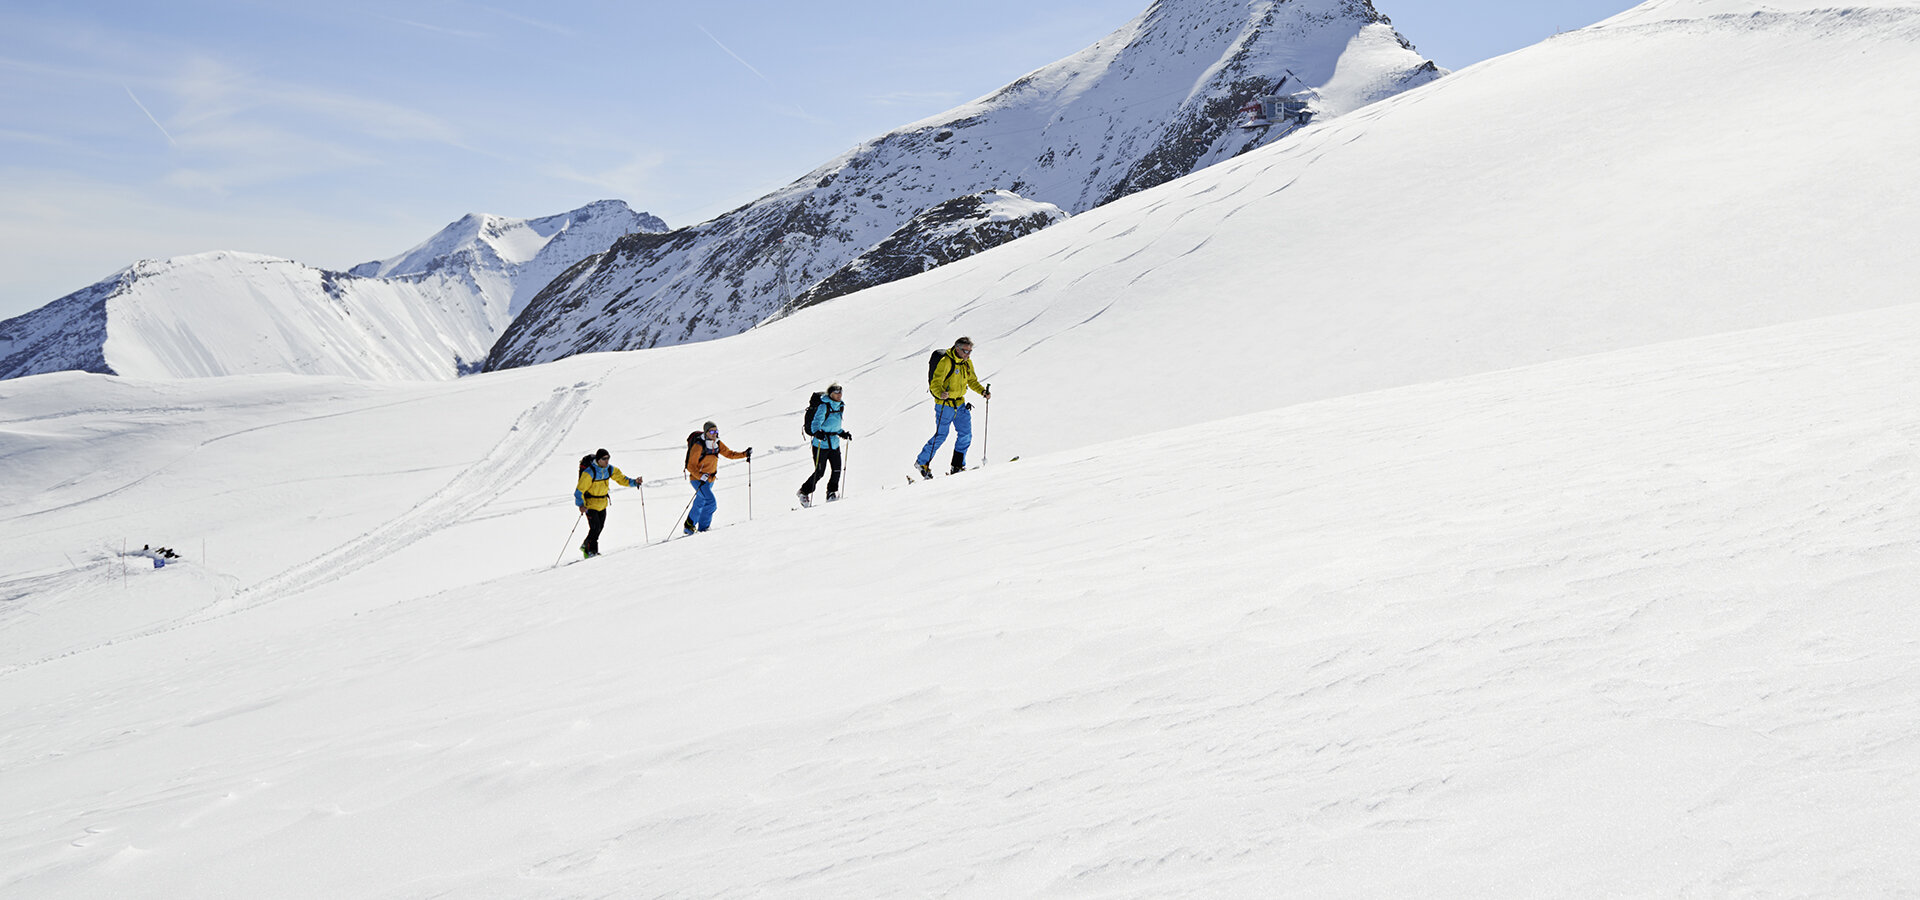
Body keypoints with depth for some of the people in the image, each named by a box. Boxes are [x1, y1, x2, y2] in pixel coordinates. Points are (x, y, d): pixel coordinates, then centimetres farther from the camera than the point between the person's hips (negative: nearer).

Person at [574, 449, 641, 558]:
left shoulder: (610, 469, -3)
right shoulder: (589, 472, -23)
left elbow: (621, 478, 9)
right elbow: (580, 489, -20)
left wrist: (633, 482, -8)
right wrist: (581, 504, -29)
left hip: (602, 503, 7)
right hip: (590, 503, -7)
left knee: (600, 527, 13)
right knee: (595, 528, -14)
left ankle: (585, 546, 33)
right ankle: (590, 551, 1)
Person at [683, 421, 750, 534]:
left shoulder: (717, 444, 0)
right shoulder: (698, 446, -20)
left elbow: (730, 454, 10)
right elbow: (691, 466, -20)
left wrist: (744, 454, -5)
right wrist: (701, 477, -34)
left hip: (710, 479, 7)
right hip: (697, 478, -7)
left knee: (700, 504, 19)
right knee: (711, 502, -21)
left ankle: (689, 526, 34)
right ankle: (703, 528, -10)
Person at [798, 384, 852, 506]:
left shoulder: (840, 406, 13)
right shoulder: (824, 406, -12)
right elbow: (816, 422, -19)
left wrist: (843, 434, 15)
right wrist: (817, 432, -36)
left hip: (834, 444, 7)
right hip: (821, 444, -7)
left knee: (837, 470, -2)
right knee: (819, 472, -6)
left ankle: (832, 493, 13)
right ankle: (804, 492, 11)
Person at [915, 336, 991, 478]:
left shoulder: (967, 362, 5)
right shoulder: (946, 362, -19)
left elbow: (972, 380, 18)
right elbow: (935, 383, -22)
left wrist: (982, 391, 1)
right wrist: (941, 393, -42)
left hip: (960, 403, 7)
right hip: (944, 404, -7)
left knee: (966, 434, 2)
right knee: (941, 436, -4)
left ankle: (958, 466, 14)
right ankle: (922, 462, 13)